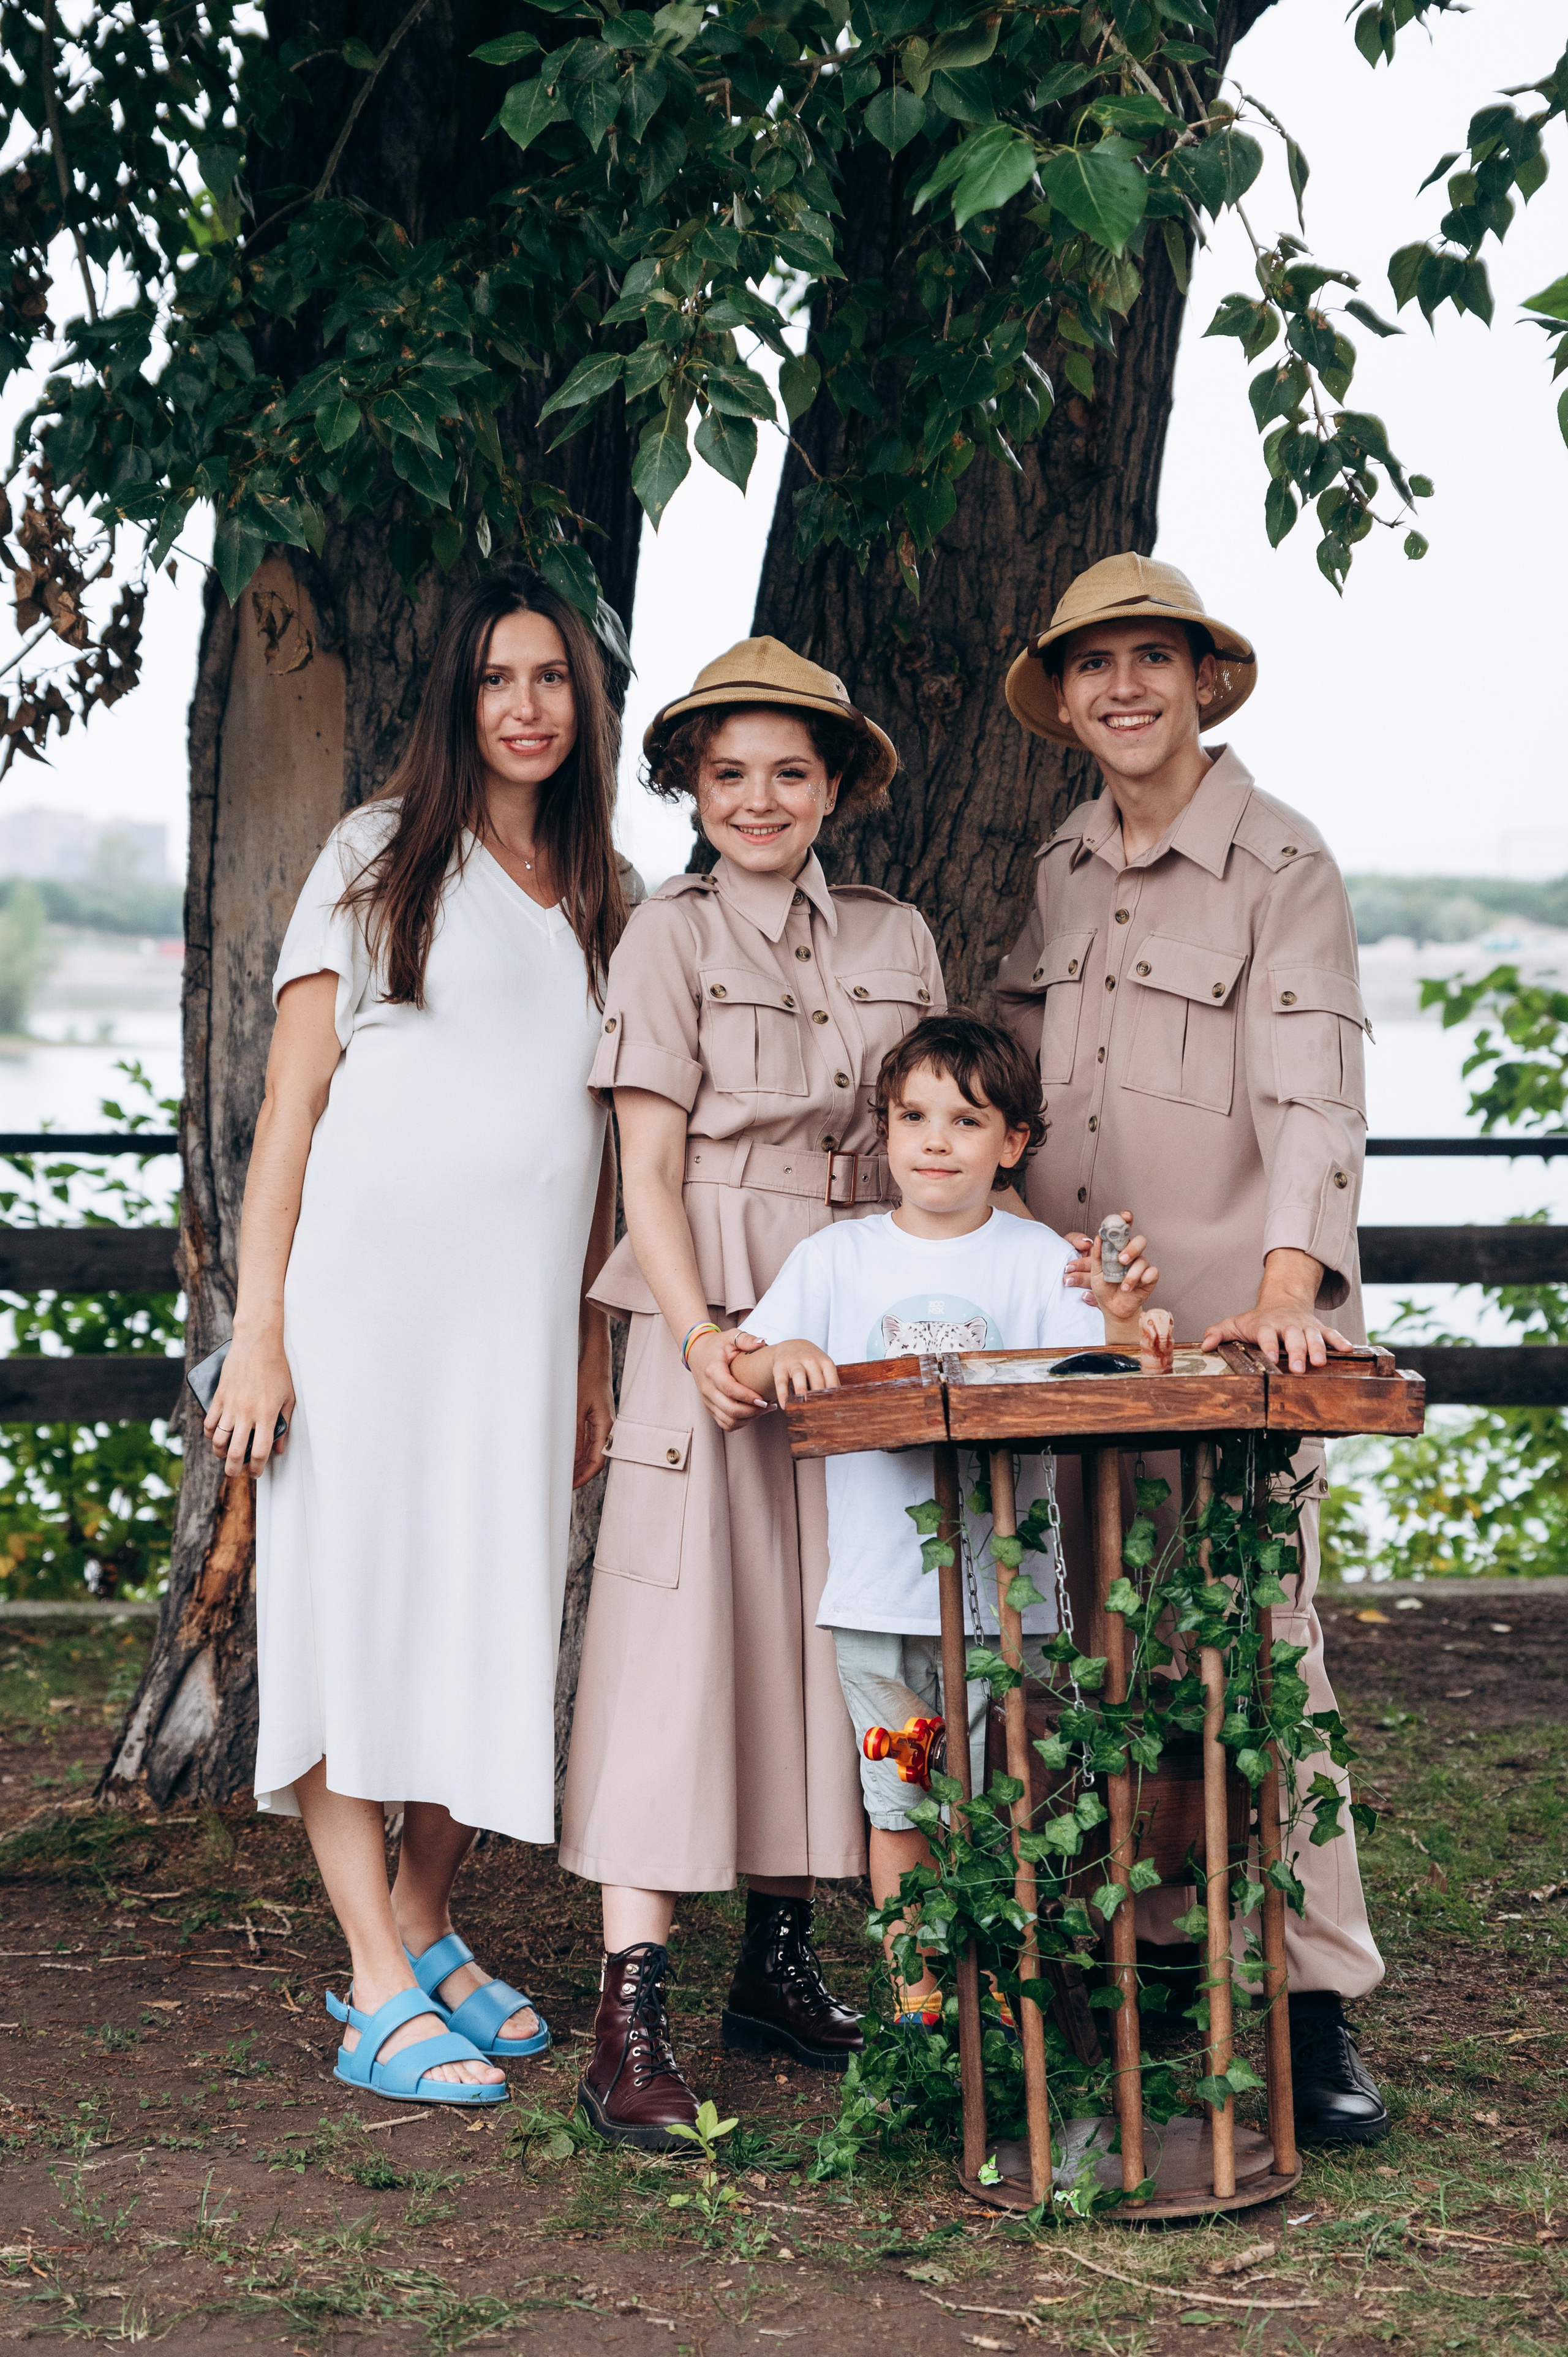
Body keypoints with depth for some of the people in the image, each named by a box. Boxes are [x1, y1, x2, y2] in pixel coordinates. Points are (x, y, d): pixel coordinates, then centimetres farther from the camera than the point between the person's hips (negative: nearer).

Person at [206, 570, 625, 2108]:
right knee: (355, 1599, -6)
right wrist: (257, 1329, -9)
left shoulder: (600, 908, 15)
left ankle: (423, 1932, 20)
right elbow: (293, 1099, -2)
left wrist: (594, 1355, 12)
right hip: (364, 1290, -4)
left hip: (523, 1316, 4)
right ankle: (382, 1995, -4)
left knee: (496, 1618, 4)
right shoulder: (381, 857, 3)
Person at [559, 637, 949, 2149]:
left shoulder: (895, 942, 12)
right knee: (682, 1636, -10)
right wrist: (706, 1343, -18)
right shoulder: (671, 937, 0)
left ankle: (778, 1968, 20)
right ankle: (630, 2020, -12)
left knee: (827, 1630, 8)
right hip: (709, 1318, -5)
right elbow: (649, 1170, -5)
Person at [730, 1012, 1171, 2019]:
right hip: (878, 1586, 1)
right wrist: (780, 1358, -18)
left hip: (1004, 1585, -1)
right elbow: (742, 1365, 4)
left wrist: (1125, 1323, -29)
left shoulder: (1038, 1258, 2)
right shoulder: (834, 1259, 6)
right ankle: (913, 1994, 20)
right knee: (900, 1803, 8)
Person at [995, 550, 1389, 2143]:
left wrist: (1287, 1287, -28)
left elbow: (1311, 1090, -15)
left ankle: (1315, 2002, -2)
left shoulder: (1280, 864, -4)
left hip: (1235, 1316, -5)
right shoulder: (1060, 872, 14)